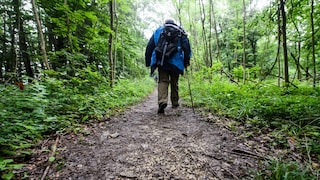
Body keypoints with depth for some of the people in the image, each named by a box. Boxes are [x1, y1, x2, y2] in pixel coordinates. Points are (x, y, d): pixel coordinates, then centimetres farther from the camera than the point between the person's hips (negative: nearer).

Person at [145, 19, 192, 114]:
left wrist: (148, 62, 13)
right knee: (174, 82, 13)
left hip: (161, 61, 0)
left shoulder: (158, 31, 18)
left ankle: (162, 101, -25)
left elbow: (149, 46, 11)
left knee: (162, 81, -3)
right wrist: (186, 61, 4)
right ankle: (175, 102, 22)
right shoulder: (180, 31, 17)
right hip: (176, 62, 1)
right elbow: (186, 46, 4)